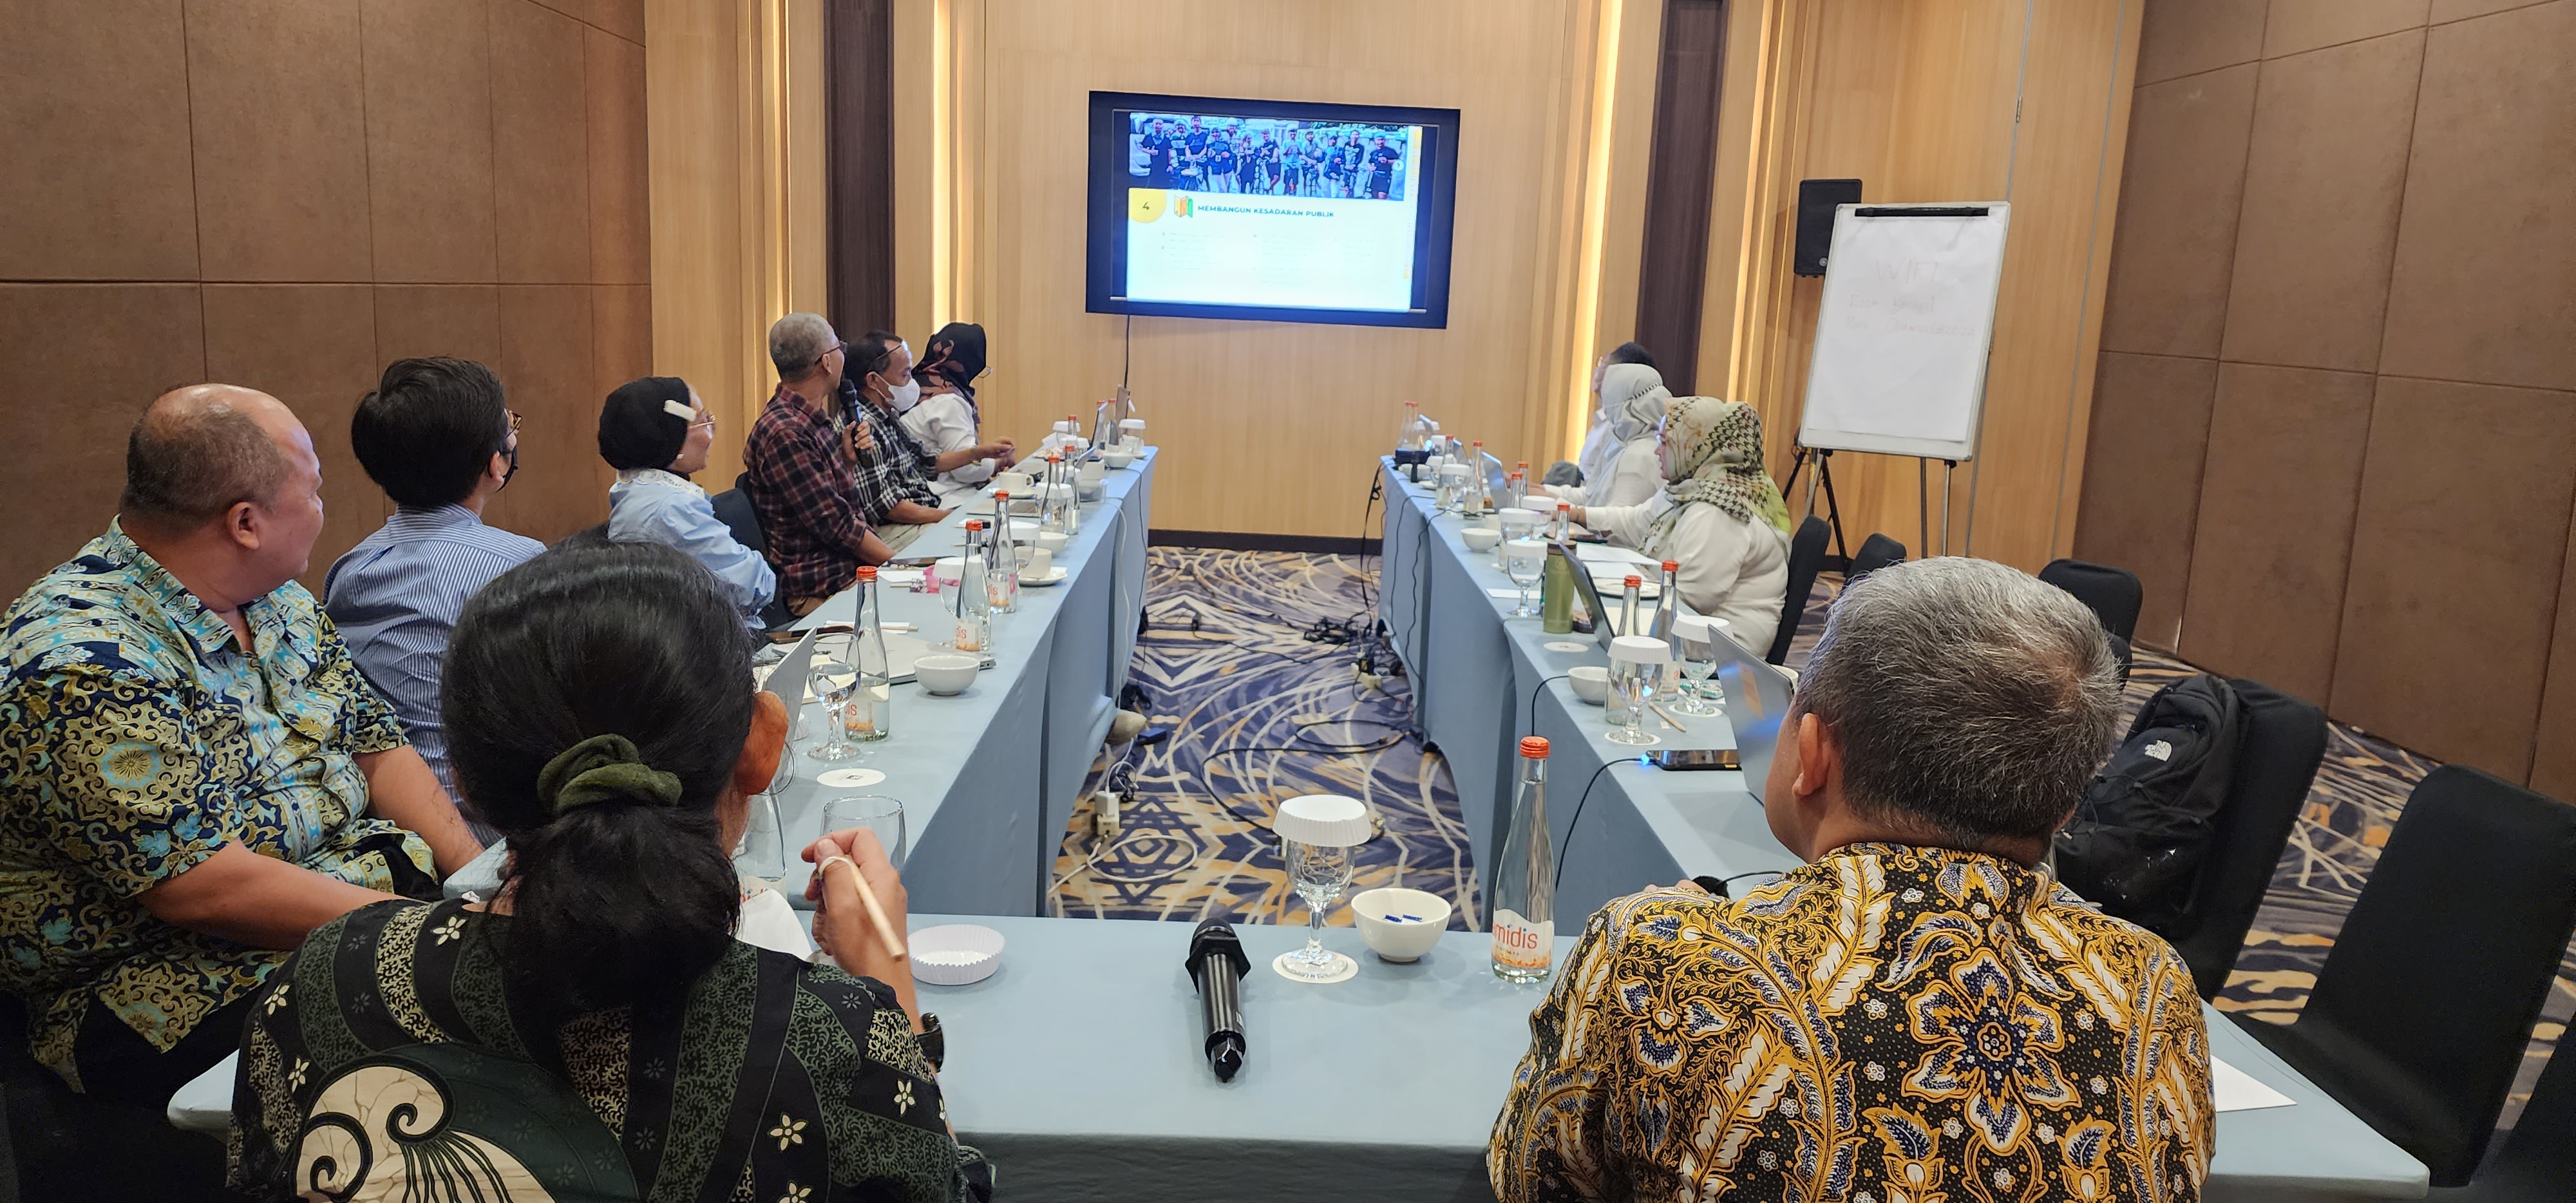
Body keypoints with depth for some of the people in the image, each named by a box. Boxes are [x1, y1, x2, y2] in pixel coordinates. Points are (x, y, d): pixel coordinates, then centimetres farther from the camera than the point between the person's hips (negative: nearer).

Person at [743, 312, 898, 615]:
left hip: (854, 570, 10)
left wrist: (849, 460, 5)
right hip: (821, 591, -10)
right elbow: (835, 524, -18)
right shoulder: (785, 433, -18)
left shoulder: (816, 421, 12)